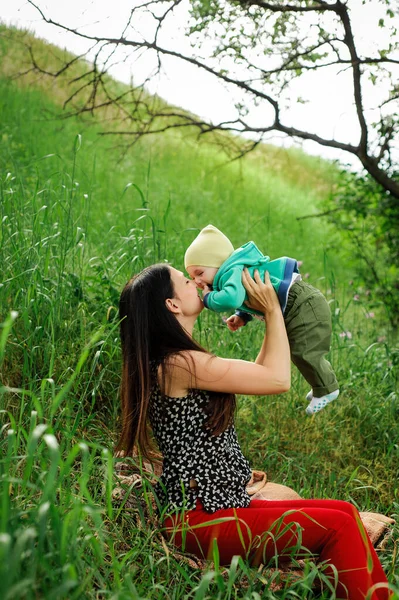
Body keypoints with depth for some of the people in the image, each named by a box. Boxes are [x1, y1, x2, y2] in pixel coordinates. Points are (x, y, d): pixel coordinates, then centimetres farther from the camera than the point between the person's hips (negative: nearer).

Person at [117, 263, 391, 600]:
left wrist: (271, 319, 20)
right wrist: (272, 310, -1)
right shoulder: (180, 363, -18)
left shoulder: (169, 364, 13)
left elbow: (257, 375, 20)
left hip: (217, 506, 9)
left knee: (345, 512, 2)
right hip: (200, 520, -9)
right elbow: (278, 379, -13)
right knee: (338, 527, -15)